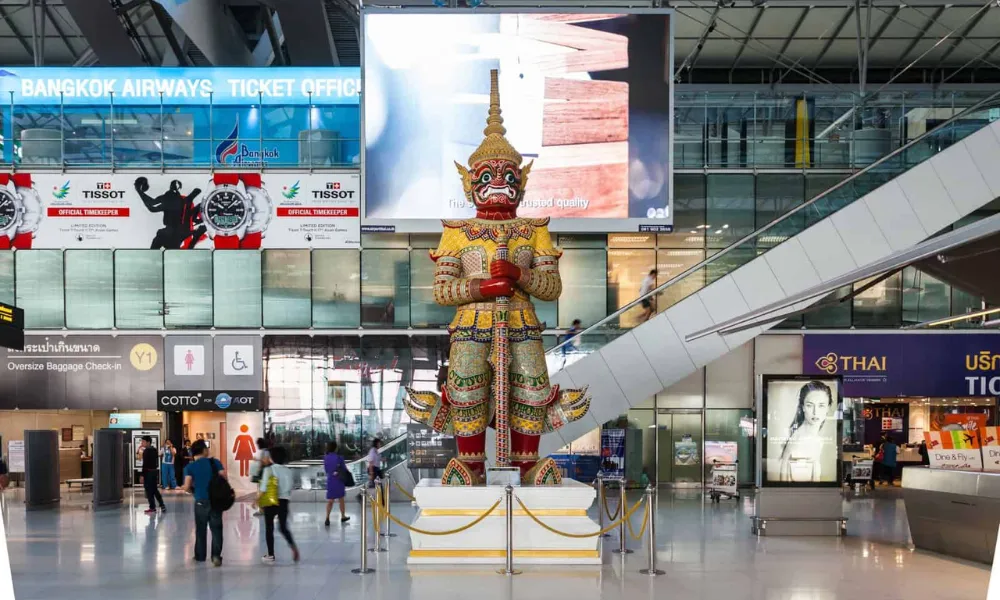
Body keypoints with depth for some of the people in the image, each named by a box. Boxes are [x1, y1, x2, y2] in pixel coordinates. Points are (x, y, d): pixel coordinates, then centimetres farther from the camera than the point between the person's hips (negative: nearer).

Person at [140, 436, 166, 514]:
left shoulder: (146, 451, -14)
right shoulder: (154, 449, 11)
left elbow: (145, 464, -18)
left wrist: (142, 475, -17)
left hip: (148, 472, -8)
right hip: (155, 471, 8)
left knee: (149, 491, -1)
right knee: (155, 490, 16)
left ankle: (152, 508, 2)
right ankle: (162, 505, 15)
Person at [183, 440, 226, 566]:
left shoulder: (190, 467, -3)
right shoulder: (214, 462, -1)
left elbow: (186, 487, -10)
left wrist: (194, 492, 11)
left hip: (201, 501, 0)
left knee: (201, 530, 14)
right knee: (216, 529, 5)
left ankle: (200, 556, 24)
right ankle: (216, 555, -7)